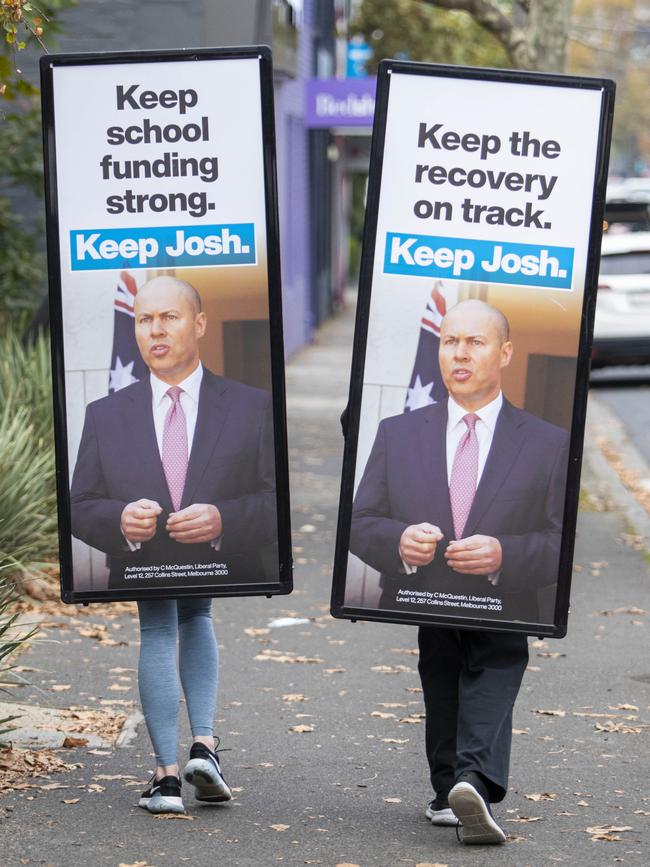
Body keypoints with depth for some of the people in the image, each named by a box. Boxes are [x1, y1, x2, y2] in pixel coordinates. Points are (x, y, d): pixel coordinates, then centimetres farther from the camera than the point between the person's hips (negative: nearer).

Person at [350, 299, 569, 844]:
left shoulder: (550, 445, 6)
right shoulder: (397, 435, 13)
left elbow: (564, 545, 0)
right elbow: (359, 524, 9)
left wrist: (504, 555, -19)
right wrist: (399, 540, -14)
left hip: (498, 627, -2)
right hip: (414, 616, 2)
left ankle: (474, 782, -29)